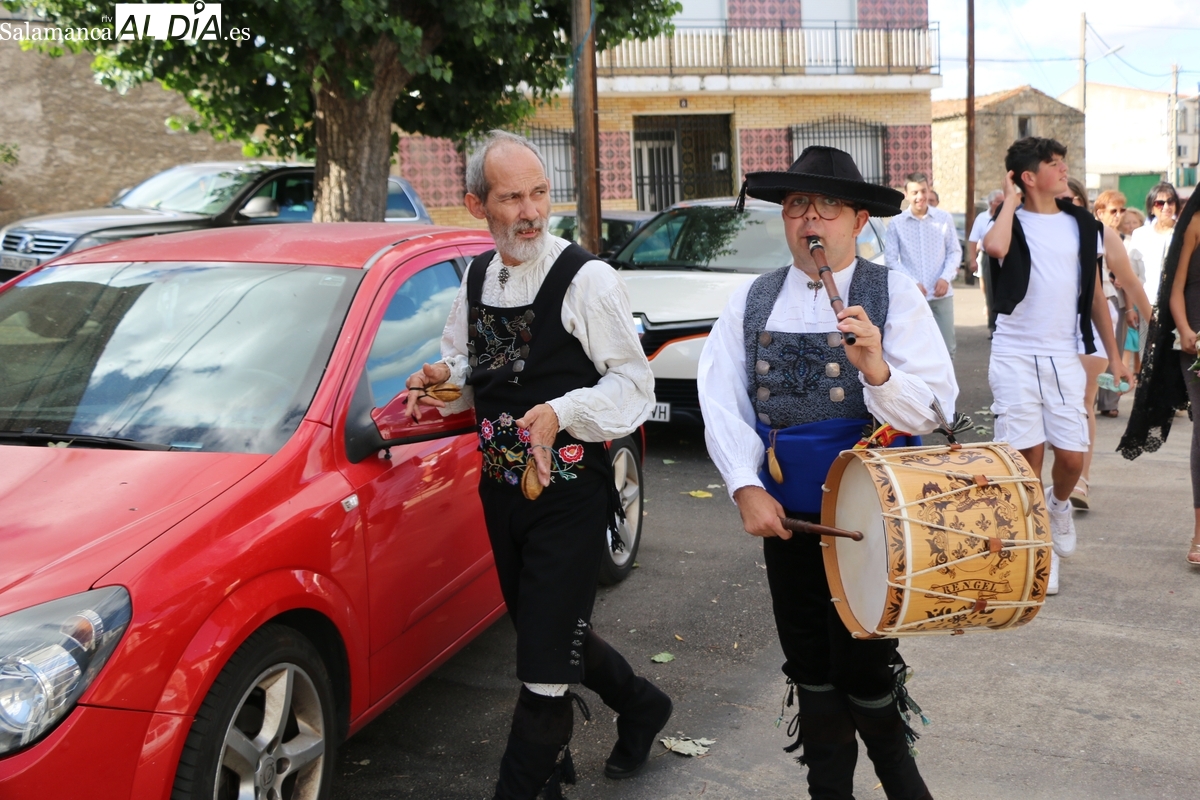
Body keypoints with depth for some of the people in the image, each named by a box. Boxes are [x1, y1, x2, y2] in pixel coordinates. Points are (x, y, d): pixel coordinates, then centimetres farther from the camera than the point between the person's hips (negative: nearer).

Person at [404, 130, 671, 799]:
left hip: (570, 490, -7)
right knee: (543, 630, 21)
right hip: (502, 487, 8)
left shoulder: (585, 278, -14)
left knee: (546, 659, -3)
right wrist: (441, 379, 0)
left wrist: (560, 411, -27)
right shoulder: (478, 279, 8)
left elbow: (634, 385, -13)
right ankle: (640, 706, 45)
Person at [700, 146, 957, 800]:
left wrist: (876, 367, -33)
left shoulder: (895, 294, -6)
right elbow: (721, 403, -2)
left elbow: (931, 410, -14)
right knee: (810, 666, 14)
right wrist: (747, 488, -14)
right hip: (784, 513, 4)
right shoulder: (751, 301, 3)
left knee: (861, 666, -1)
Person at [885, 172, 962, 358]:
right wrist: (912, 282, -13)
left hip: (942, 293, 1)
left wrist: (946, 277, -9)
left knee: (947, 346, 5)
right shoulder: (896, 223, -2)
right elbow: (891, 259, -2)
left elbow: (955, 252, 7)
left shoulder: (944, 218, 2)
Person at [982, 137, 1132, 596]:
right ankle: (1041, 549, 13)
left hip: (1063, 356, 3)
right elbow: (995, 247, -28)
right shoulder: (1010, 221, -1)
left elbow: (1094, 292, 15)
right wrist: (1010, 199, -12)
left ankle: (1059, 504, 31)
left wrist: (1112, 354, 14)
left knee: (1072, 458, -3)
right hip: (1015, 356, -3)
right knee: (1028, 455, -2)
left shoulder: (1080, 224, 9)